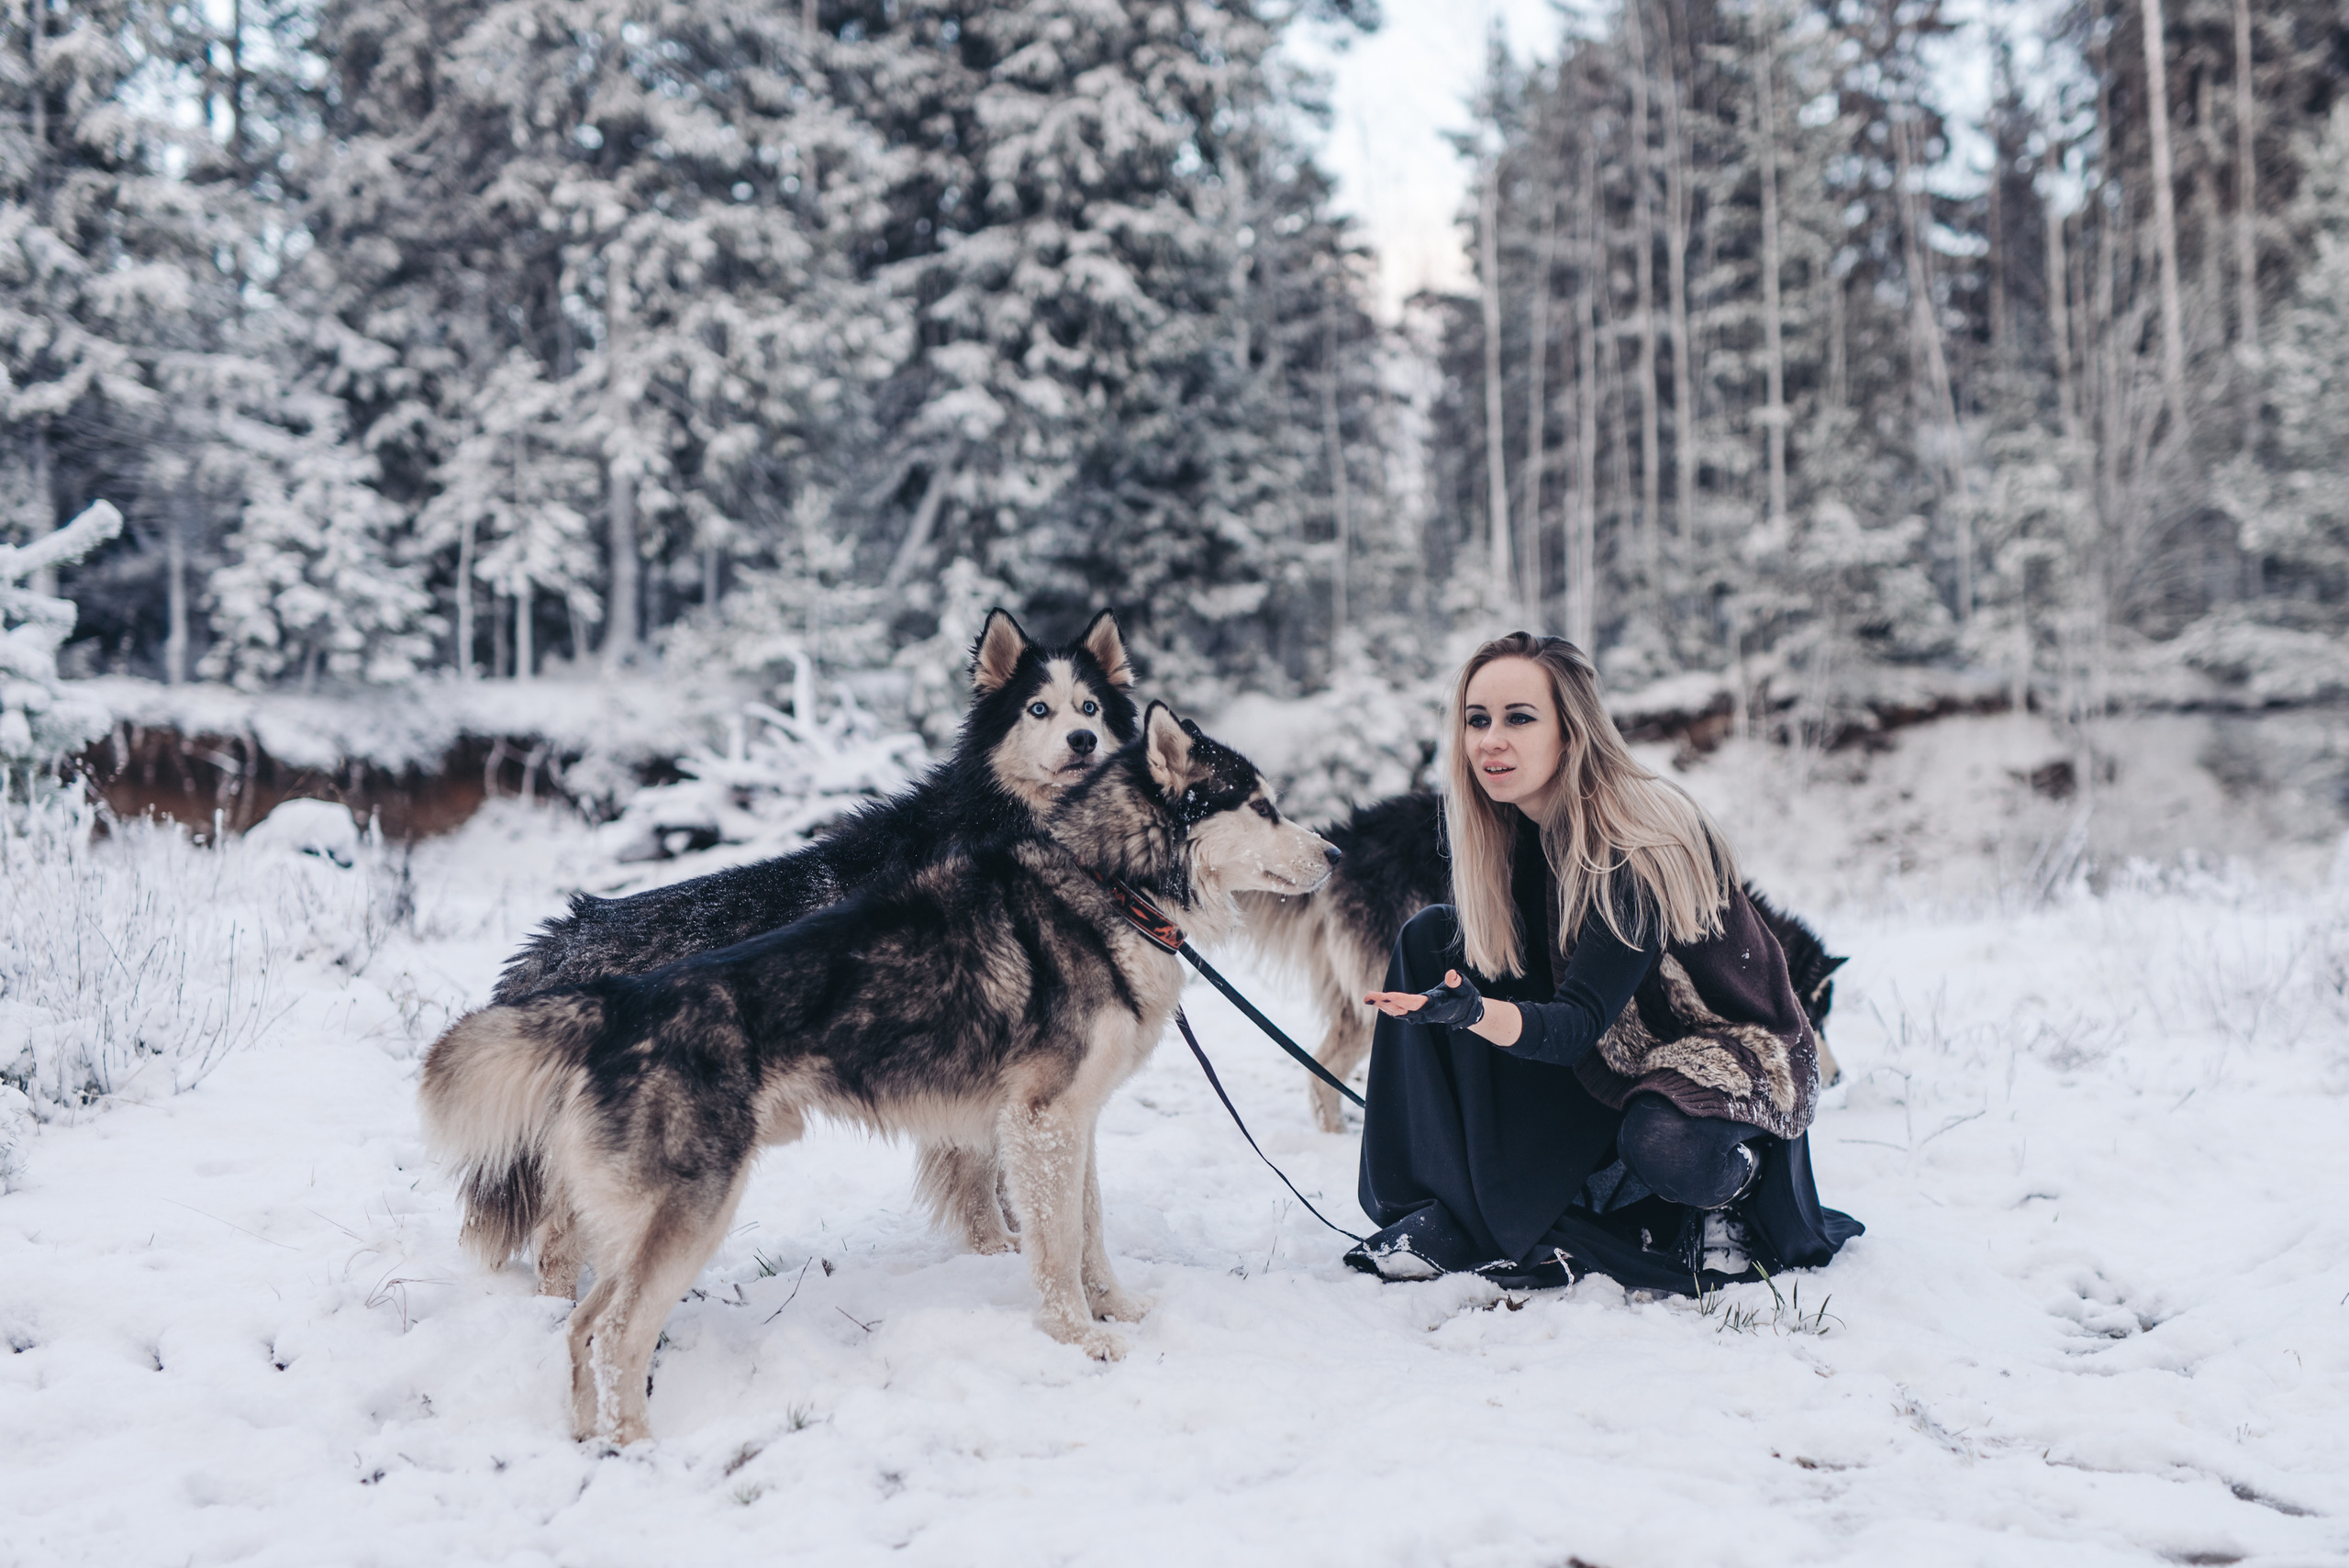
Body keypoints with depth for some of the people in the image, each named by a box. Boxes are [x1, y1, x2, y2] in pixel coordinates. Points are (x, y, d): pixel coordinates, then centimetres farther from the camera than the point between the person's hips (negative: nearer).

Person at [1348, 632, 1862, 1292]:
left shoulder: (1642, 842, -28)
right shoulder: (1513, 827, -7)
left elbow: (1580, 1024, -34)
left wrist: (1475, 1013, -53)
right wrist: (1468, 1008, -23)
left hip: (1727, 1043, -7)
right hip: (1606, 1059, 8)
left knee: (1662, 1147, -41)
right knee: (1432, 935, -7)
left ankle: (1728, 1178, 0)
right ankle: (1455, 1212, -11)